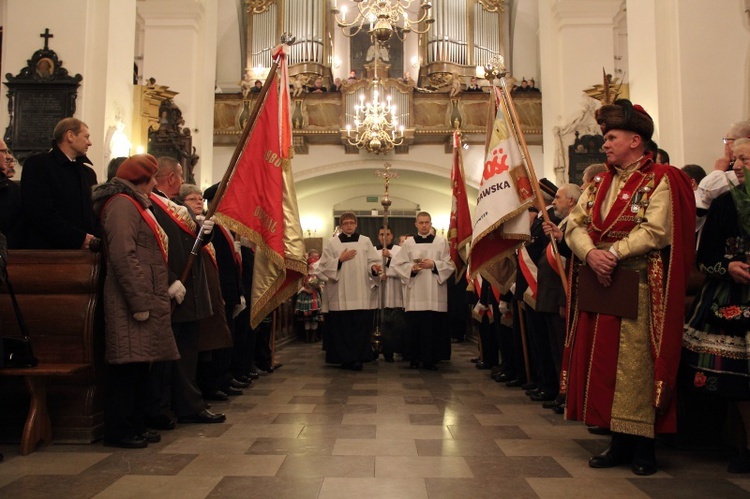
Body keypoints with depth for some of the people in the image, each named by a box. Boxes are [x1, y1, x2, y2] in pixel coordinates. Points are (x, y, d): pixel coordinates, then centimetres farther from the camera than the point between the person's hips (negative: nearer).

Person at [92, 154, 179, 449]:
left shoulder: (137, 205, 23)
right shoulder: (123, 204, -9)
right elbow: (123, 256, -20)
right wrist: (139, 302, -22)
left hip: (146, 299, 10)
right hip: (131, 301, -10)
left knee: (139, 365, 12)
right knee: (128, 365, -6)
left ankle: (135, 425, 20)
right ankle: (118, 430, 3)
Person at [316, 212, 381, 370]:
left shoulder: (365, 241, 11)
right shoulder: (331, 243, 8)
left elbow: (372, 262, 6)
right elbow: (324, 265, 2)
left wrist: (374, 268, -15)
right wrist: (340, 260, -9)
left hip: (360, 294, 1)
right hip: (340, 295, -1)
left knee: (360, 326, -3)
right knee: (341, 326, -2)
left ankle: (357, 358, 5)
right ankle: (345, 357, 7)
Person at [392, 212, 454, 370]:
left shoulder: (441, 242, 8)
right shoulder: (408, 243, 9)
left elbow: (450, 265, 2)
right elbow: (398, 264, 5)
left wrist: (434, 264, -13)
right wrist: (412, 268, -13)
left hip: (435, 293, 0)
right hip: (415, 293, 0)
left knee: (434, 327, -2)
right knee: (414, 326, -1)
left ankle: (431, 359, 7)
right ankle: (414, 358, 10)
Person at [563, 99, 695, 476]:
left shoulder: (660, 180, -3)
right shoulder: (600, 182, 16)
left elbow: (655, 231, -15)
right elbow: (575, 224, 6)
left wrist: (613, 254, -17)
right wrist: (591, 253, -12)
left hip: (637, 287, -6)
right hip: (599, 285, 6)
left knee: (635, 365, -3)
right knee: (603, 363, 7)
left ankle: (642, 445, 10)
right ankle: (619, 441, 19)